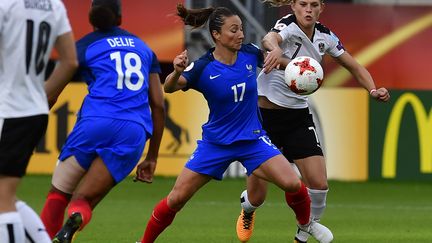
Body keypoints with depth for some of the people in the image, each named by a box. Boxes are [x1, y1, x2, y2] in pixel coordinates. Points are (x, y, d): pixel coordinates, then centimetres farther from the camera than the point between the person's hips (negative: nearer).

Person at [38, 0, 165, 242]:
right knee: (82, 201, 3)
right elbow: (158, 105, 20)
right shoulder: (144, 48, 24)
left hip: (95, 123, -2)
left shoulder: (84, 46, 13)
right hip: (135, 133, 3)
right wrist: (152, 156, 24)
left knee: (58, 195, 11)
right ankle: (74, 221, -34)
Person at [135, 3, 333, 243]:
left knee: (293, 184, -14)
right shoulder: (203, 68, -19)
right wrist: (177, 72, -55)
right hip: (215, 142, -2)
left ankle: (306, 224, 16)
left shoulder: (249, 54, -9)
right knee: (176, 198, -4)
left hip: (251, 139, 2)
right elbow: (169, 88, -34)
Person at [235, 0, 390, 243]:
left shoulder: (325, 36, -1)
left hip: (299, 116, 4)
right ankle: (247, 209, 41)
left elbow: (354, 67, 9)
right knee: (257, 197, 3)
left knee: (319, 184, -14)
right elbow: (269, 38, -44)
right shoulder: (288, 27, -19)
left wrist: (373, 90, -10)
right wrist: (275, 49, -69)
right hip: (265, 113, -4)